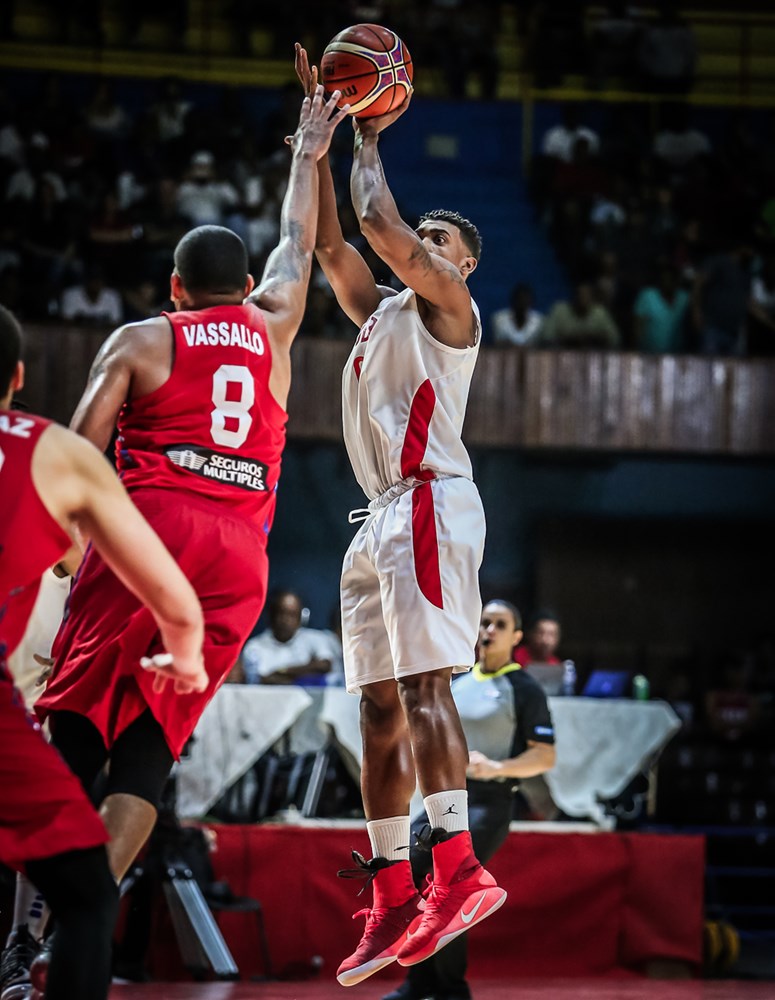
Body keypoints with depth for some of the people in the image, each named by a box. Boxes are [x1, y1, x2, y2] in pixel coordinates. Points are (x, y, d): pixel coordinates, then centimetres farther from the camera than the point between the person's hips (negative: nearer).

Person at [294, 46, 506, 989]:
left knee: (422, 681, -21)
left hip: (429, 501, -9)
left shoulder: (448, 303, 2)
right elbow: (330, 242, 20)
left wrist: (367, 145, 6)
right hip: (381, 517, 9)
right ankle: (390, 895, 5)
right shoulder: (378, 310, 25)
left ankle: (458, 868, -29)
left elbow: (380, 223, -10)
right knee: (379, 705, 4)